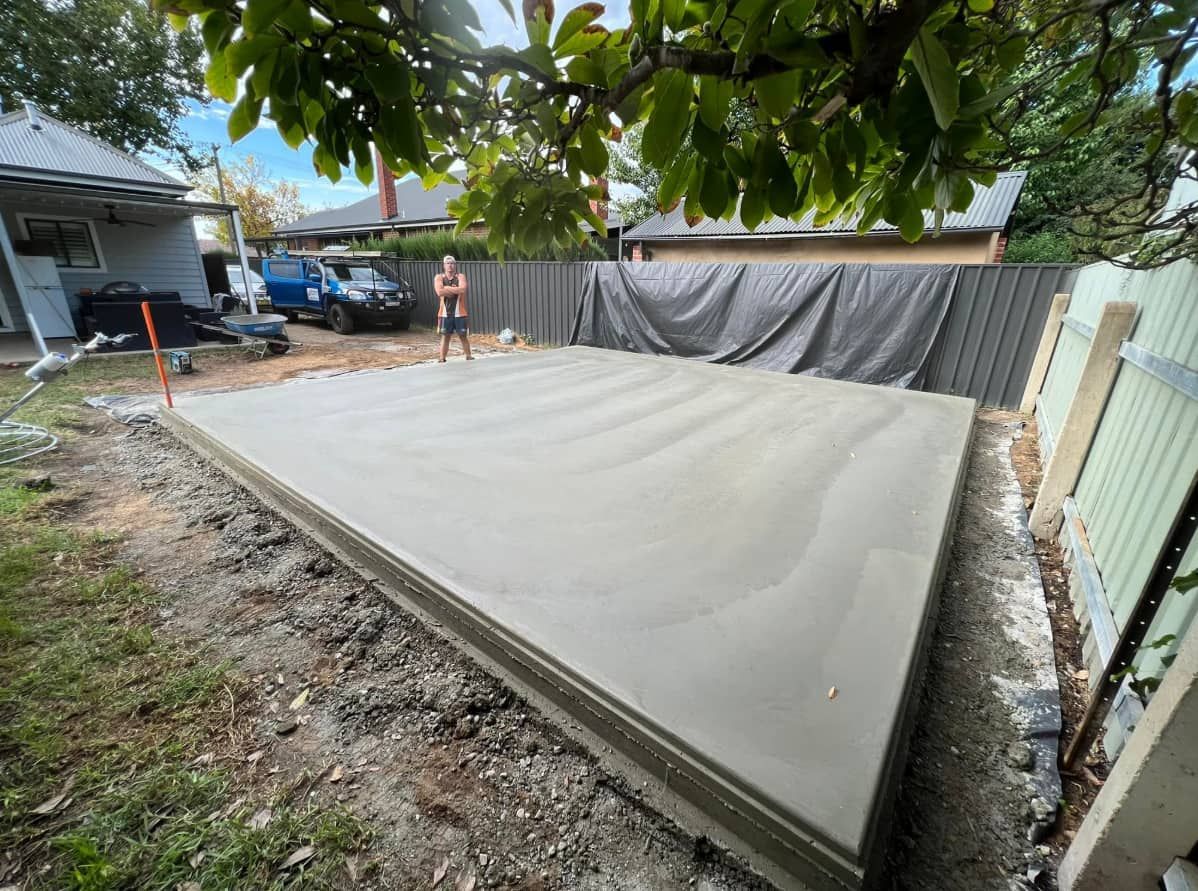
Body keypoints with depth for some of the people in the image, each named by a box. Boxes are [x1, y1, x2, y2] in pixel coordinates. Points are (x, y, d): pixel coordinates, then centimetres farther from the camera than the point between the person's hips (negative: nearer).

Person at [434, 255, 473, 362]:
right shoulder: (439, 277, 4)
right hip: (445, 313, 1)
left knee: (463, 336, 8)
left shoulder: (461, 276, 2)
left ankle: (468, 356, 19)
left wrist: (447, 288, -11)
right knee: (445, 336, 5)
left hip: (460, 313, 0)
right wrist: (455, 290, -11)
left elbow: (462, 289, -18)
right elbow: (440, 292, -14)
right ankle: (442, 359, 8)